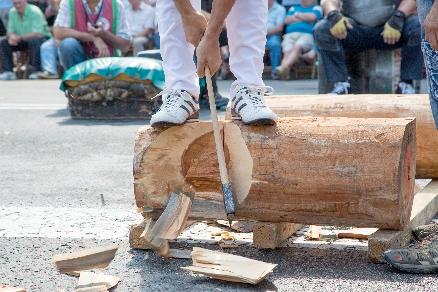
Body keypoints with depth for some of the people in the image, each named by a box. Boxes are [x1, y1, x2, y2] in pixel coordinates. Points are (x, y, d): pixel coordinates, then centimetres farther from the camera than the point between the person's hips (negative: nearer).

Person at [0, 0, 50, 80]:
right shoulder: (12, 12, -1)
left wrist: (20, 37, -33)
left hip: (41, 38, -6)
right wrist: (12, 37, -24)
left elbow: (37, 34, -27)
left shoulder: (35, 12, -20)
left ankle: (35, 72, -34)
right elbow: (10, 31, 1)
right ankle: (8, 72, -12)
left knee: (34, 41, -39)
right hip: (24, 41, 6)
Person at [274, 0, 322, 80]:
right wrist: (305, 18, 12)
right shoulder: (293, 8, 34)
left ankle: (284, 67, -59)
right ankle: (284, 71, -52)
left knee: (297, 47, -36)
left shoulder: (316, 8, 22)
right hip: (290, 35, 4)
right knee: (287, 52, -28)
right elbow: (287, 20, 15)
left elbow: (312, 17, -1)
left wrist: (297, 15, 12)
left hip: (307, 35, -3)